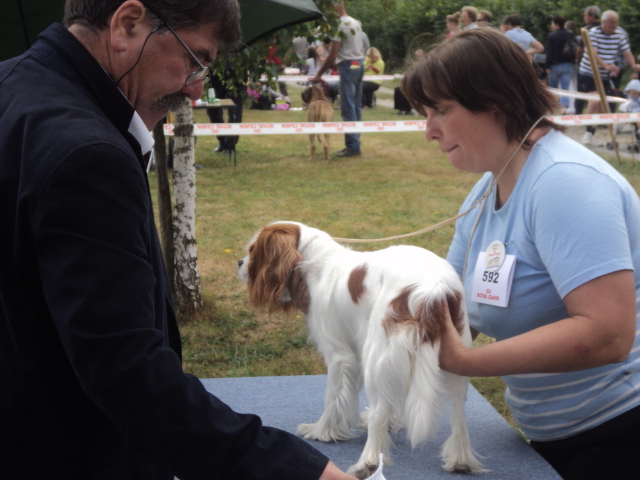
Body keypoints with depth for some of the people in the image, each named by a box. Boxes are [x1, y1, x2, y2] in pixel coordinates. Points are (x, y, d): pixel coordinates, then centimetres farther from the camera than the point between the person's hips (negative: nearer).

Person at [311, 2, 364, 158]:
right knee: (356, 107, 11)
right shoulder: (356, 23, 14)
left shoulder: (339, 25, -12)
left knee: (348, 109, -7)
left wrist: (318, 74, -8)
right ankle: (355, 143, 15)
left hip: (348, 65, -9)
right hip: (359, 64, 9)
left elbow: (333, 55, -14)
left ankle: (353, 146, -7)